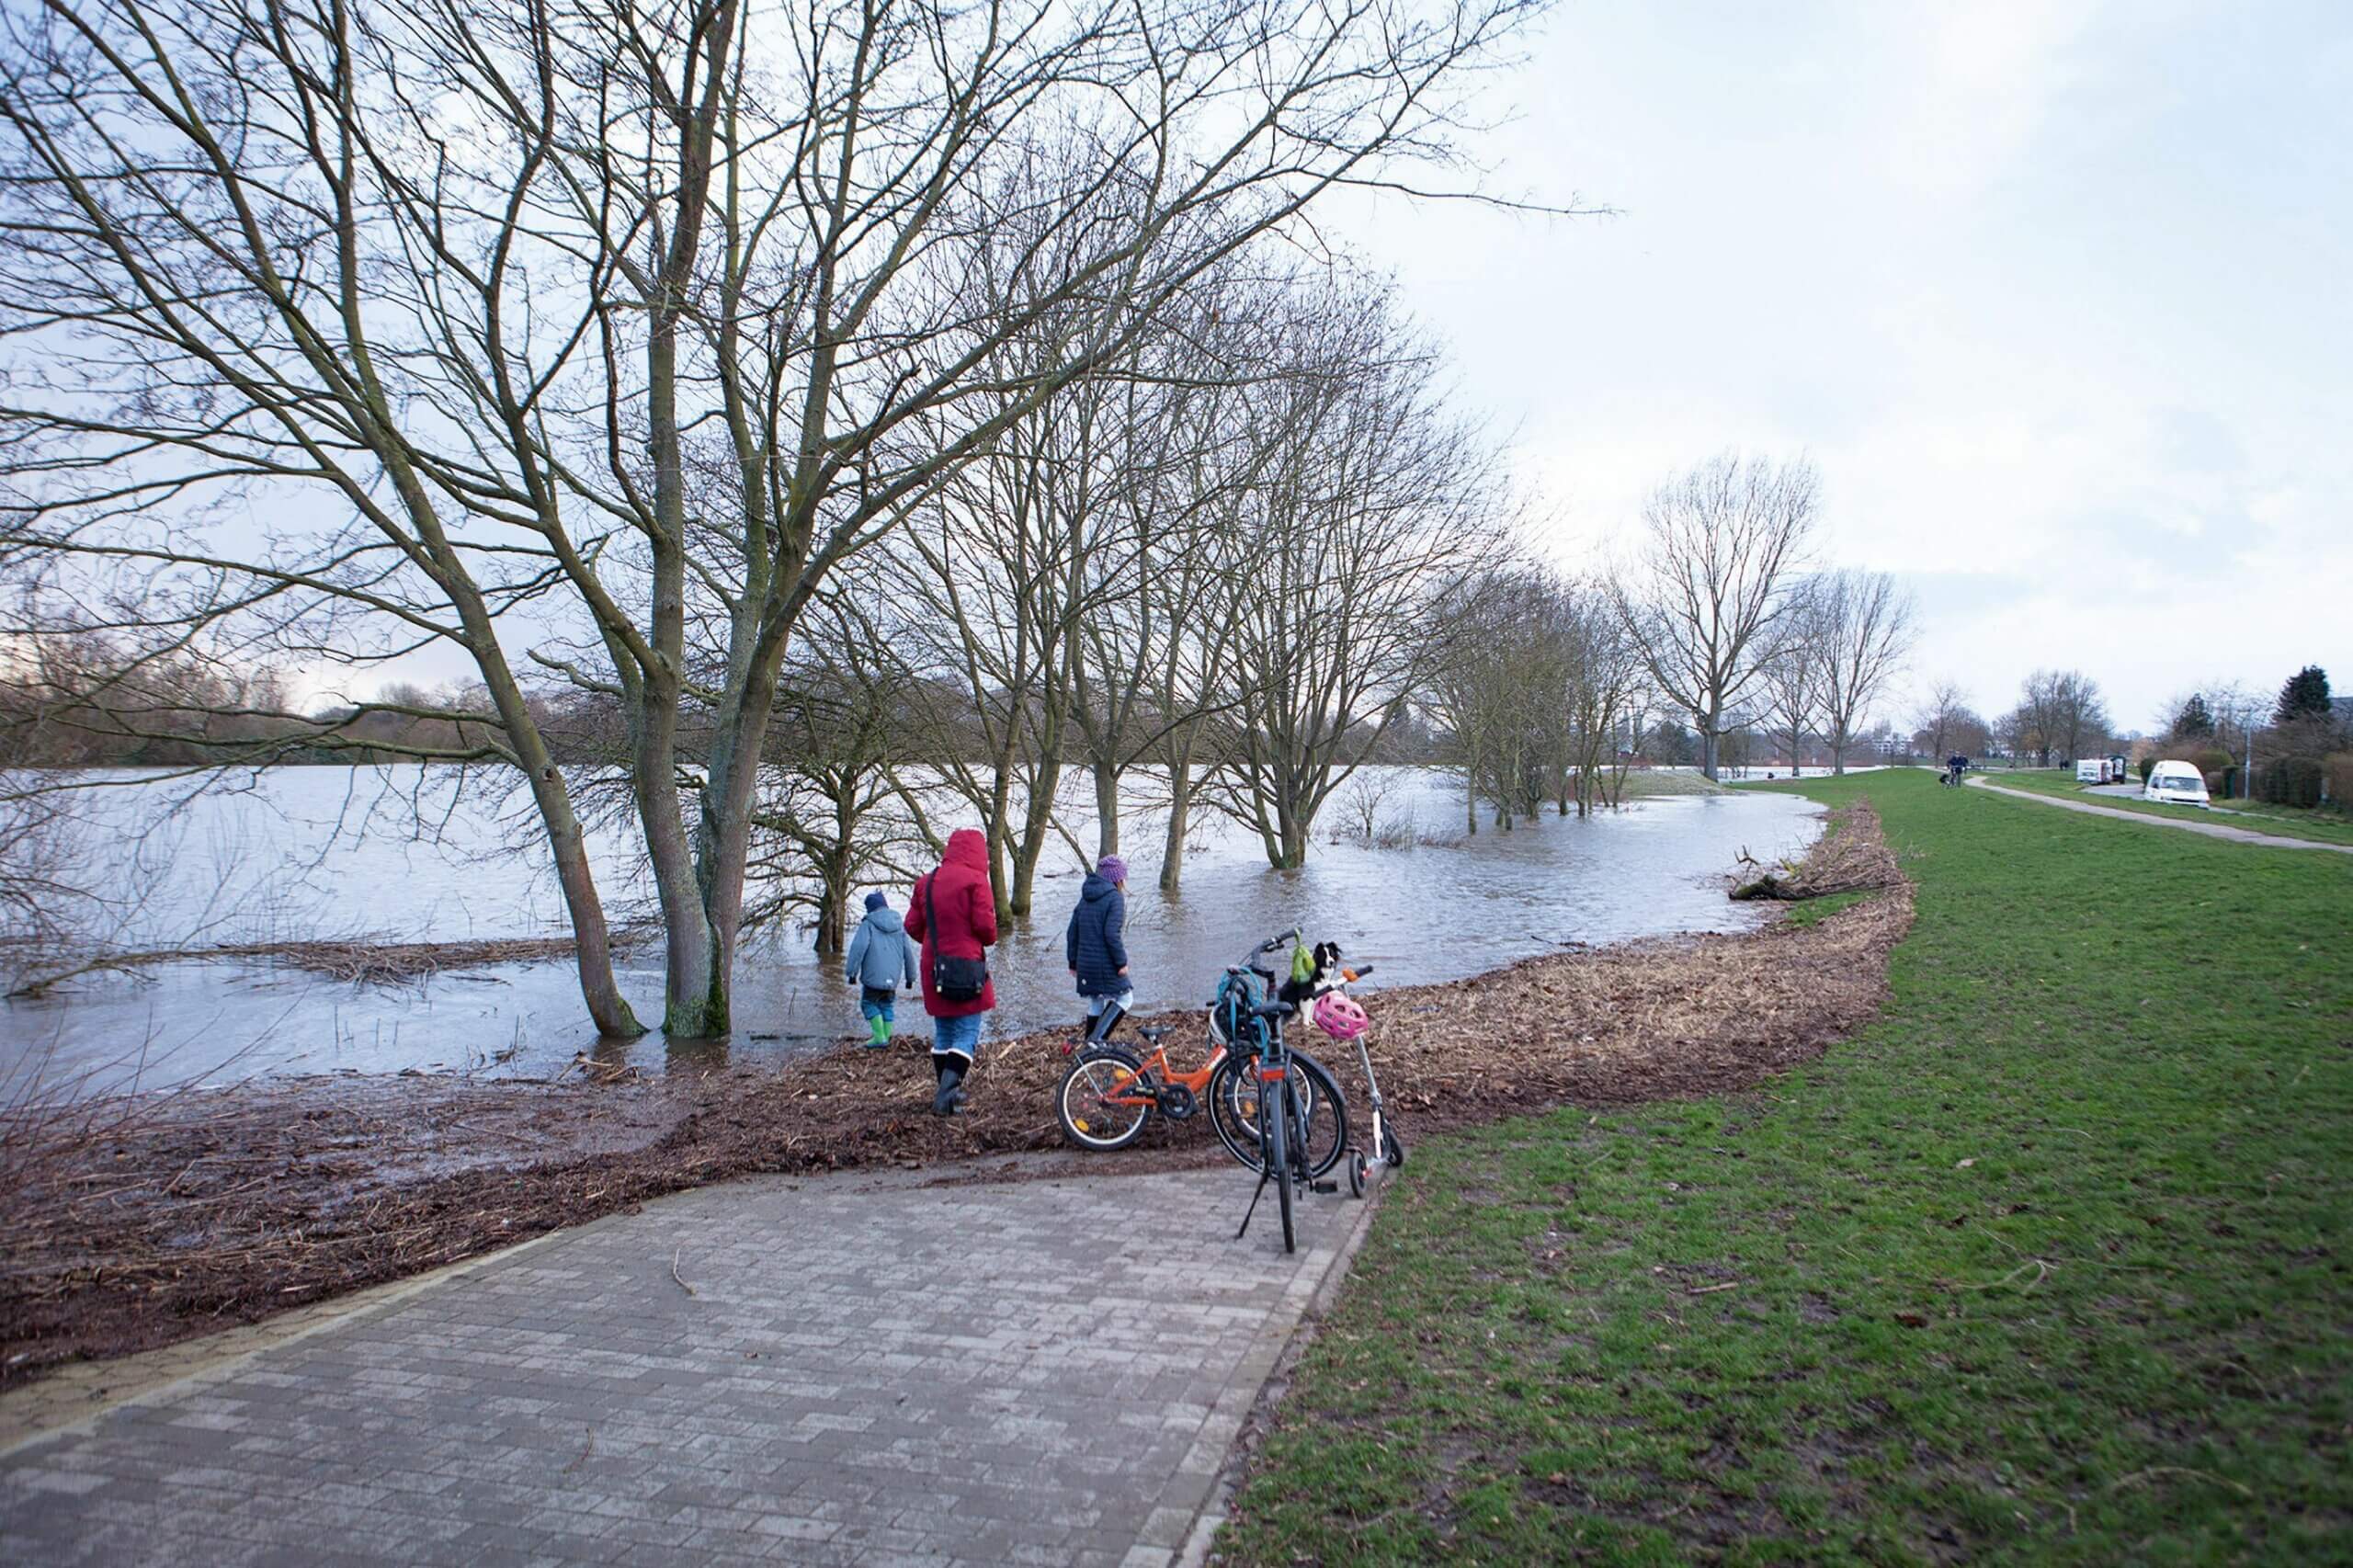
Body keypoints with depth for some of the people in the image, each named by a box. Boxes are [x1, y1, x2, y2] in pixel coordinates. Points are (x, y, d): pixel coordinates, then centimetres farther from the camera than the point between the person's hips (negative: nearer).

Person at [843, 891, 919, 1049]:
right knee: (886, 1005, 18)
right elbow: (908, 952, 12)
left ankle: (879, 1037, 1)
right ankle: (886, 1036, 15)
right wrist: (911, 976, 19)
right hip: (892, 977, 5)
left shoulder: (868, 924, -4)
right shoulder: (899, 925, 11)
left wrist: (851, 972, -9)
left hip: (874, 976, -5)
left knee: (869, 1003, 9)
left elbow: (858, 948, -14)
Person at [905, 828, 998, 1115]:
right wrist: (989, 940, 6)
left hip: (934, 969, 6)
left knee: (942, 1033, 15)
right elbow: (985, 924, -15)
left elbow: (912, 925, 9)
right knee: (967, 1033, -2)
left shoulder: (926, 881, 10)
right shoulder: (976, 880, -9)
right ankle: (948, 1090, -16)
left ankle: (945, 1092, 20)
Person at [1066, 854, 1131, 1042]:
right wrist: (1121, 962, -12)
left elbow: (1072, 933, 13)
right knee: (1124, 997, 4)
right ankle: (1098, 1038, -8)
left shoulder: (1085, 898, 13)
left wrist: (1073, 962, 19)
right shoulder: (1115, 897, -11)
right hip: (1106, 964, -7)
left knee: (1095, 1002, 18)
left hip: (1085, 963, 7)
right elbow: (1112, 934, -19)